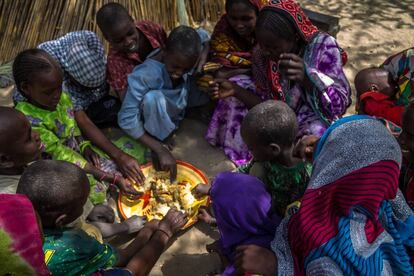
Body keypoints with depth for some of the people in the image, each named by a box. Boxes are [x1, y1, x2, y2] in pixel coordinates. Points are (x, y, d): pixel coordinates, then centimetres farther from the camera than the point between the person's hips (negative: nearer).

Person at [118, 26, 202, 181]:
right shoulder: (145, 75, -35)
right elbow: (126, 120, -34)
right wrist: (161, 150, -38)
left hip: (181, 103, 6)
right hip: (155, 116, -6)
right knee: (153, 98, -40)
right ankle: (158, 144, -11)